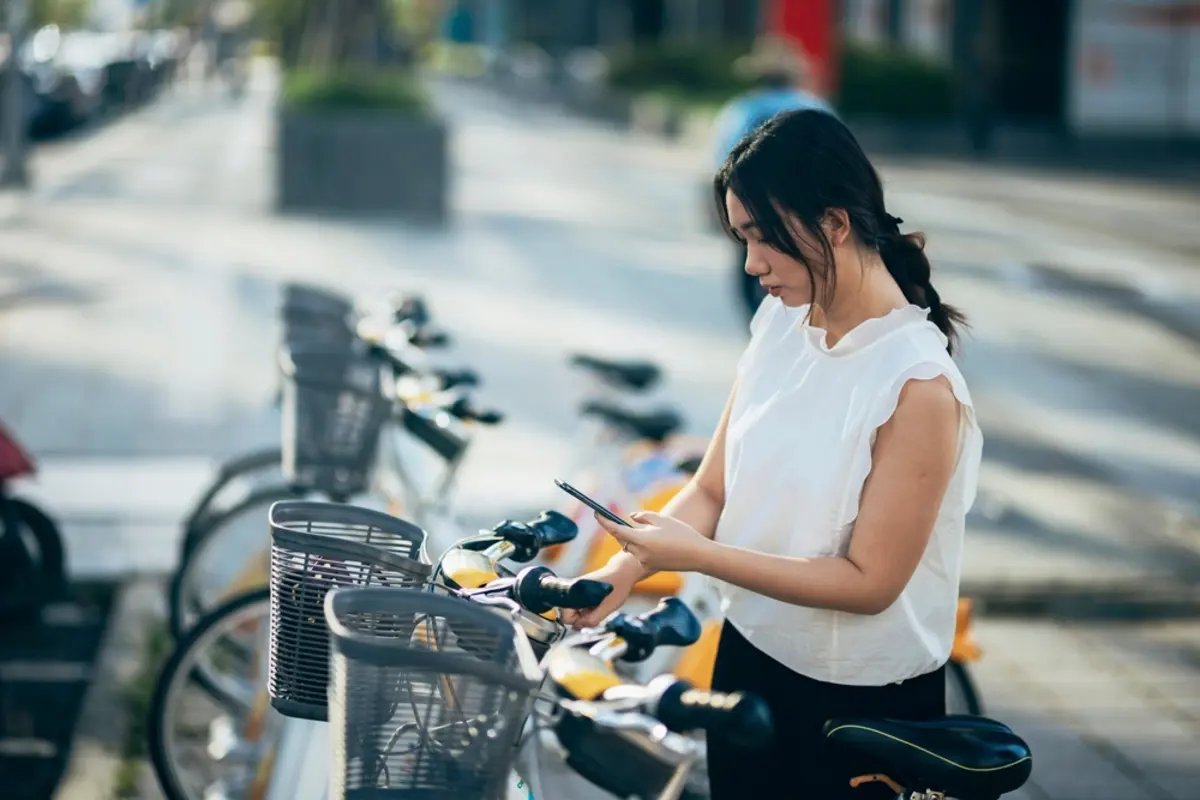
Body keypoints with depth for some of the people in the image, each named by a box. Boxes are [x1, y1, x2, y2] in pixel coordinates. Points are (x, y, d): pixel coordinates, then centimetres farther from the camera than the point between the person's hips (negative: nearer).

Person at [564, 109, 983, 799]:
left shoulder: (919, 385, -23)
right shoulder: (780, 323, -2)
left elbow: (869, 581, -21)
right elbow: (712, 489, 1)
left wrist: (696, 555, -23)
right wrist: (628, 569, -16)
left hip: (864, 698, -6)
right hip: (750, 656, 6)